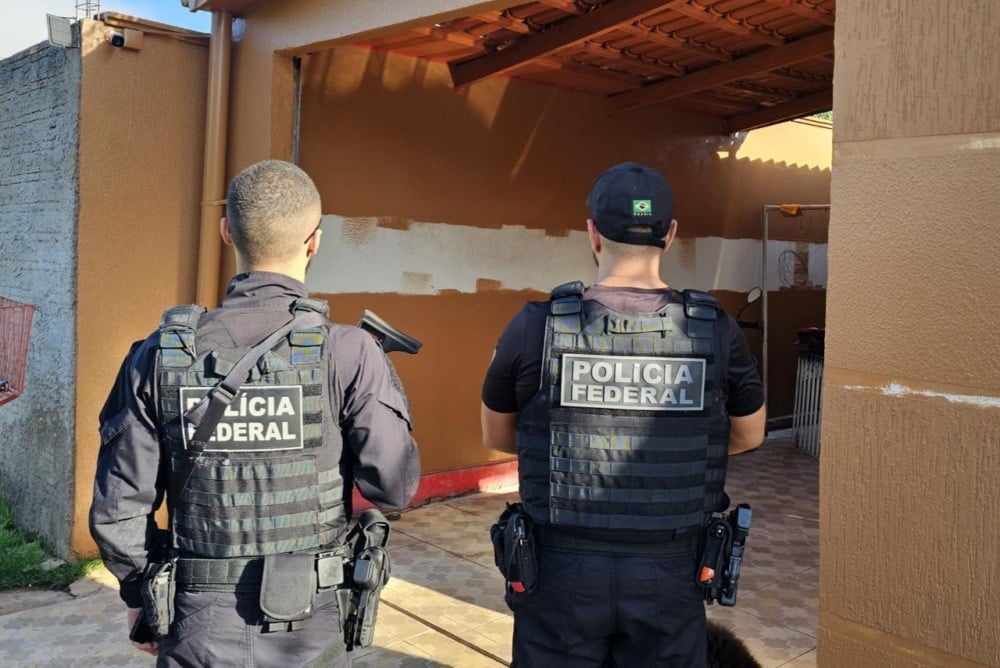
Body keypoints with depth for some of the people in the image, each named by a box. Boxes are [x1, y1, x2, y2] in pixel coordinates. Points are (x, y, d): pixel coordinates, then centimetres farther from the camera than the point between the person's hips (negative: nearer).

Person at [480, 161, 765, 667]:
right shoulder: (715, 331, -9)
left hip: (563, 569, -1)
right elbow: (749, 436, 9)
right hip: (669, 572, 1)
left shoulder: (535, 328, -13)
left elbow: (496, 436, 4)